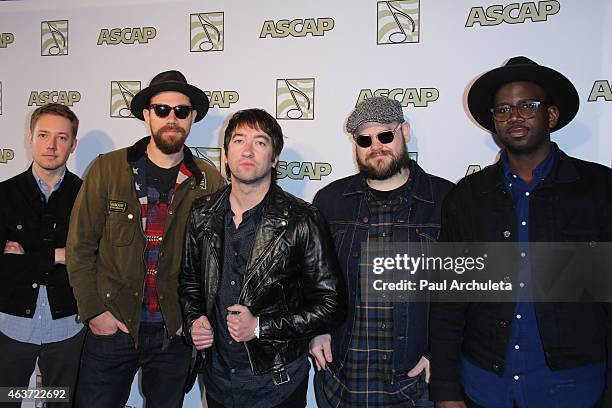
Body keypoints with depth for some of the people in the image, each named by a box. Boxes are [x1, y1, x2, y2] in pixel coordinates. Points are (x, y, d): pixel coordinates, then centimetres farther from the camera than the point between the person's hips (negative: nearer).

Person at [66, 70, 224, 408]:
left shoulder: (210, 181, -2)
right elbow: (80, 247, -2)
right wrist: (94, 312, -6)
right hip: (111, 326, 0)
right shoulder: (107, 169, -4)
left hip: (175, 332, 1)